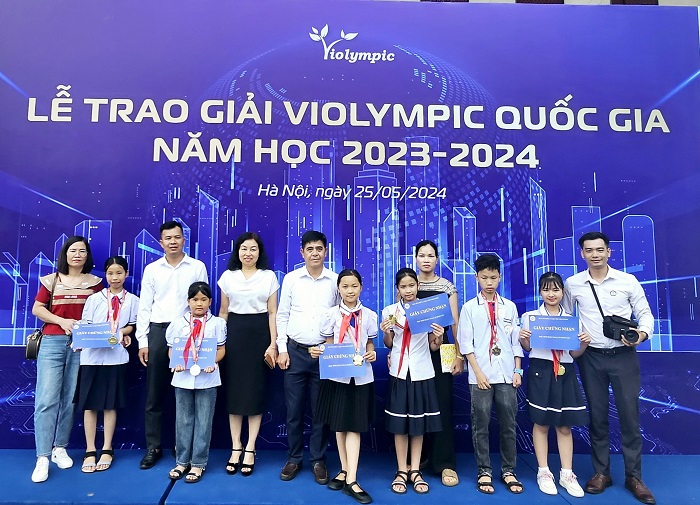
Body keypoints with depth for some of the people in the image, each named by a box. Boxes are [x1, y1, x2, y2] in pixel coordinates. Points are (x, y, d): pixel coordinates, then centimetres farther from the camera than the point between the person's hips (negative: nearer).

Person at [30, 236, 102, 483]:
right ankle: (42, 458, -1)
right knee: (47, 399, -6)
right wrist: (62, 321, -11)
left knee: (71, 399, 6)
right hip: (53, 342, -1)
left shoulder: (95, 282, 7)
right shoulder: (51, 280, 6)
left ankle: (59, 448, 20)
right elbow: (37, 309, 4)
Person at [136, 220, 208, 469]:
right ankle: (153, 447, 20)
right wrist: (142, 341, 1)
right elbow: (144, 307, 7)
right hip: (158, 331, 2)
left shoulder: (197, 267, 3)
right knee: (154, 394, 8)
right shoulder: (151, 269, 7)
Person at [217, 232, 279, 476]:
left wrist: (273, 344, -6)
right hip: (234, 334, 2)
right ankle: (235, 447, 15)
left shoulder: (269, 276, 2)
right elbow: (223, 311, 10)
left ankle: (250, 449, 12)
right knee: (234, 388, 4)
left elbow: (272, 313, 1)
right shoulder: (228, 276, 6)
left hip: (260, 334, -1)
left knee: (256, 389, 2)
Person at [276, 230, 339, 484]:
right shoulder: (291, 279, 1)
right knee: (293, 409, 8)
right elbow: (282, 315, 4)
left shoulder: (335, 281, 1)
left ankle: (318, 460, 24)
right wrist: (282, 348, -1)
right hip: (295, 351, 0)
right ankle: (294, 458, 25)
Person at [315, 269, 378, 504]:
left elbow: (370, 346, 8)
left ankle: (351, 480, 3)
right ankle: (345, 470, 26)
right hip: (337, 375, 0)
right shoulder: (331, 315, -1)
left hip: (361, 376, 0)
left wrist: (372, 355, -13)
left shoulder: (369, 315, 2)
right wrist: (318, 352, -18)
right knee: (339, 425, 9)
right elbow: (329, 347, 2)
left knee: (354, 426, 0)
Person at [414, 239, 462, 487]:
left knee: (442, 405, 0)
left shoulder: (447, 286, 3)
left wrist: (459, 355, -2)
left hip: (440, 351, -1)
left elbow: (455, 323, 3)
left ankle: (445, 464, 9)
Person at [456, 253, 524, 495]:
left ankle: (508, 471, 22)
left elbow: (516, 341, 9)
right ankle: (484, 472, 18)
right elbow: (465, 343, -3)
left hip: (506, 375, 2)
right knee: (480, 426, 5)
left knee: (509, 425, 8)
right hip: (481, 375, -2)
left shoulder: (509, 307, 8)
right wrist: (478, 372, -9)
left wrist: (517, 371, 3)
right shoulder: (469, 308, 0)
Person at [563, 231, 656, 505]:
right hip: (591, 357, 1)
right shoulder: (572, 284, 0)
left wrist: (642, 334, -17)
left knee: (629, 415, 4)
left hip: (624, 356, -1)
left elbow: (645, 314, 2)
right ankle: (601, 472, 24)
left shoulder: (628, 281, -3)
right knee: (597, 416, 10)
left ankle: (633, 476, 20)